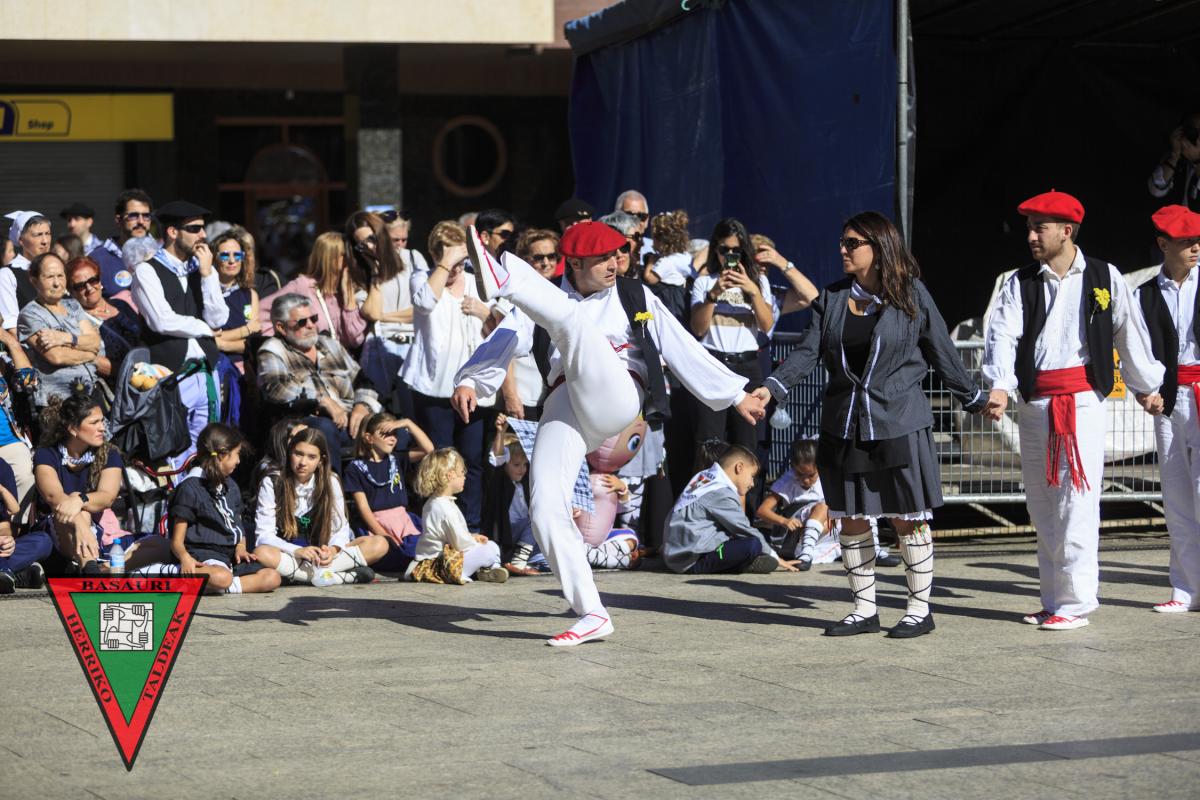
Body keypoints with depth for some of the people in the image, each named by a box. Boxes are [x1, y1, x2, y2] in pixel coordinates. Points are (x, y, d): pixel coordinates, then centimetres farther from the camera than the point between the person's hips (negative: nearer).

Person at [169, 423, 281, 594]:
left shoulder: (230, 486, 22)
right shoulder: (190, 488, -4)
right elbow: (177, 540, -8)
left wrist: (240, 547, 1)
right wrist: (185, 558, -30)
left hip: (230, 554, 8)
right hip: (203, 557, -8)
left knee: (272, 578, -15)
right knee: (222, 577, -40)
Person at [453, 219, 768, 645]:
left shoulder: (636, 298, 18)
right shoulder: (550, 301, 18)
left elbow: (685, 350, 21)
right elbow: (505, 340, 3)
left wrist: (736, 395, 19)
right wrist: (470, 381, -15)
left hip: (615, 399, -2)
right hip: (564, 410, 2)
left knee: (572, 321, -24)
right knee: (545, 510, -13)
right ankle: (592, 614, -6)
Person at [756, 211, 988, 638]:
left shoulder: (912, 295, -3)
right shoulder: (832, 298, 7)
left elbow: (943, 354, 4)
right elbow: (807, 352, 1)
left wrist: (975, 399, 9)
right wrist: (772, 388, -13)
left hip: (900, 425, -4)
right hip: (845, 426, 4)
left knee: (908, 519, 1)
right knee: (851, 519, 7)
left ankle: (920, 608, 12)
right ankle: (864, 609, 17)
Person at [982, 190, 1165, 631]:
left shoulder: (1104, 278, 3)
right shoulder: (1021, 283, 8)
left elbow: (1130, 333, 12)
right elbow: (1002, 333, -6)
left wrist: (1147, 387, 19)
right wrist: (1000, 385, -23)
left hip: (1083, 400, -4)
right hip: (1035, 405, 4)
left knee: (1076, 504, -10)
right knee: (1041, 506, 9)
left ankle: (1076, 602, -6)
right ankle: (1053, 600, 18)